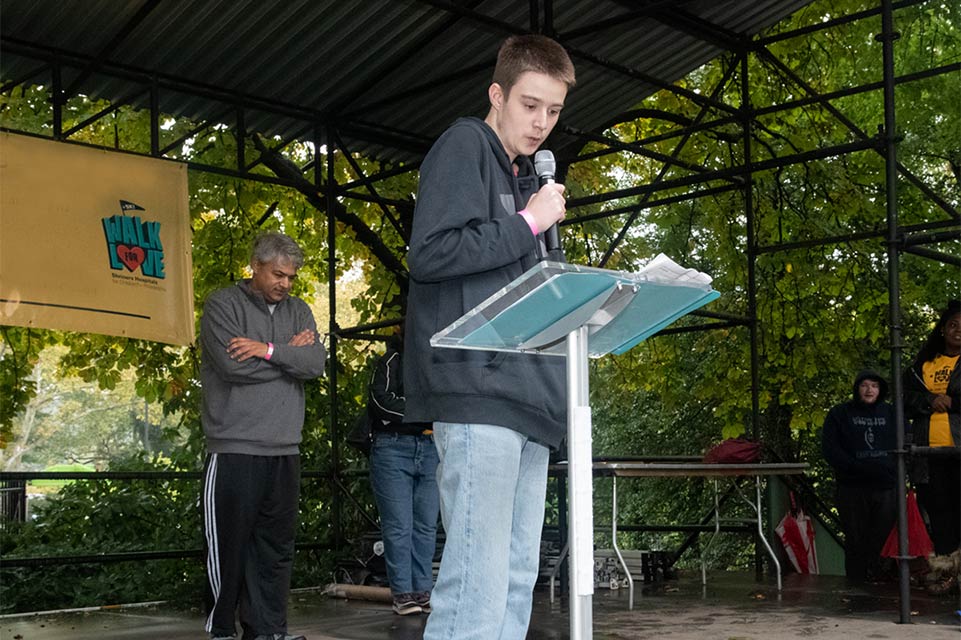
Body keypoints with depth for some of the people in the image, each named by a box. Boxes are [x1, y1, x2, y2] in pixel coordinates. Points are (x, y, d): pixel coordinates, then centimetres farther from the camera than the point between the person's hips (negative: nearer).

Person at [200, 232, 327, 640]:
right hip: (234, 449, -5)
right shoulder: (222, 305, 0)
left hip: (284, 451, 5)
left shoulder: (298, 311, 15)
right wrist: (291, 353, -3)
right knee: (229, 547, 0)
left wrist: (269, 350, -13)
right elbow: (233, 365, -15)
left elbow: (316, 363, 0)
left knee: (276, 548, 6)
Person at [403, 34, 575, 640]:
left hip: (530, 397, 9)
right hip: (479, 391, -9)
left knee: (517, 578, 8)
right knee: (478, 584, -13)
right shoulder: (465, 145, 1)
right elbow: (430, 253, -13)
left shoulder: (527, 176, 25)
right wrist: (529, 223, -7)